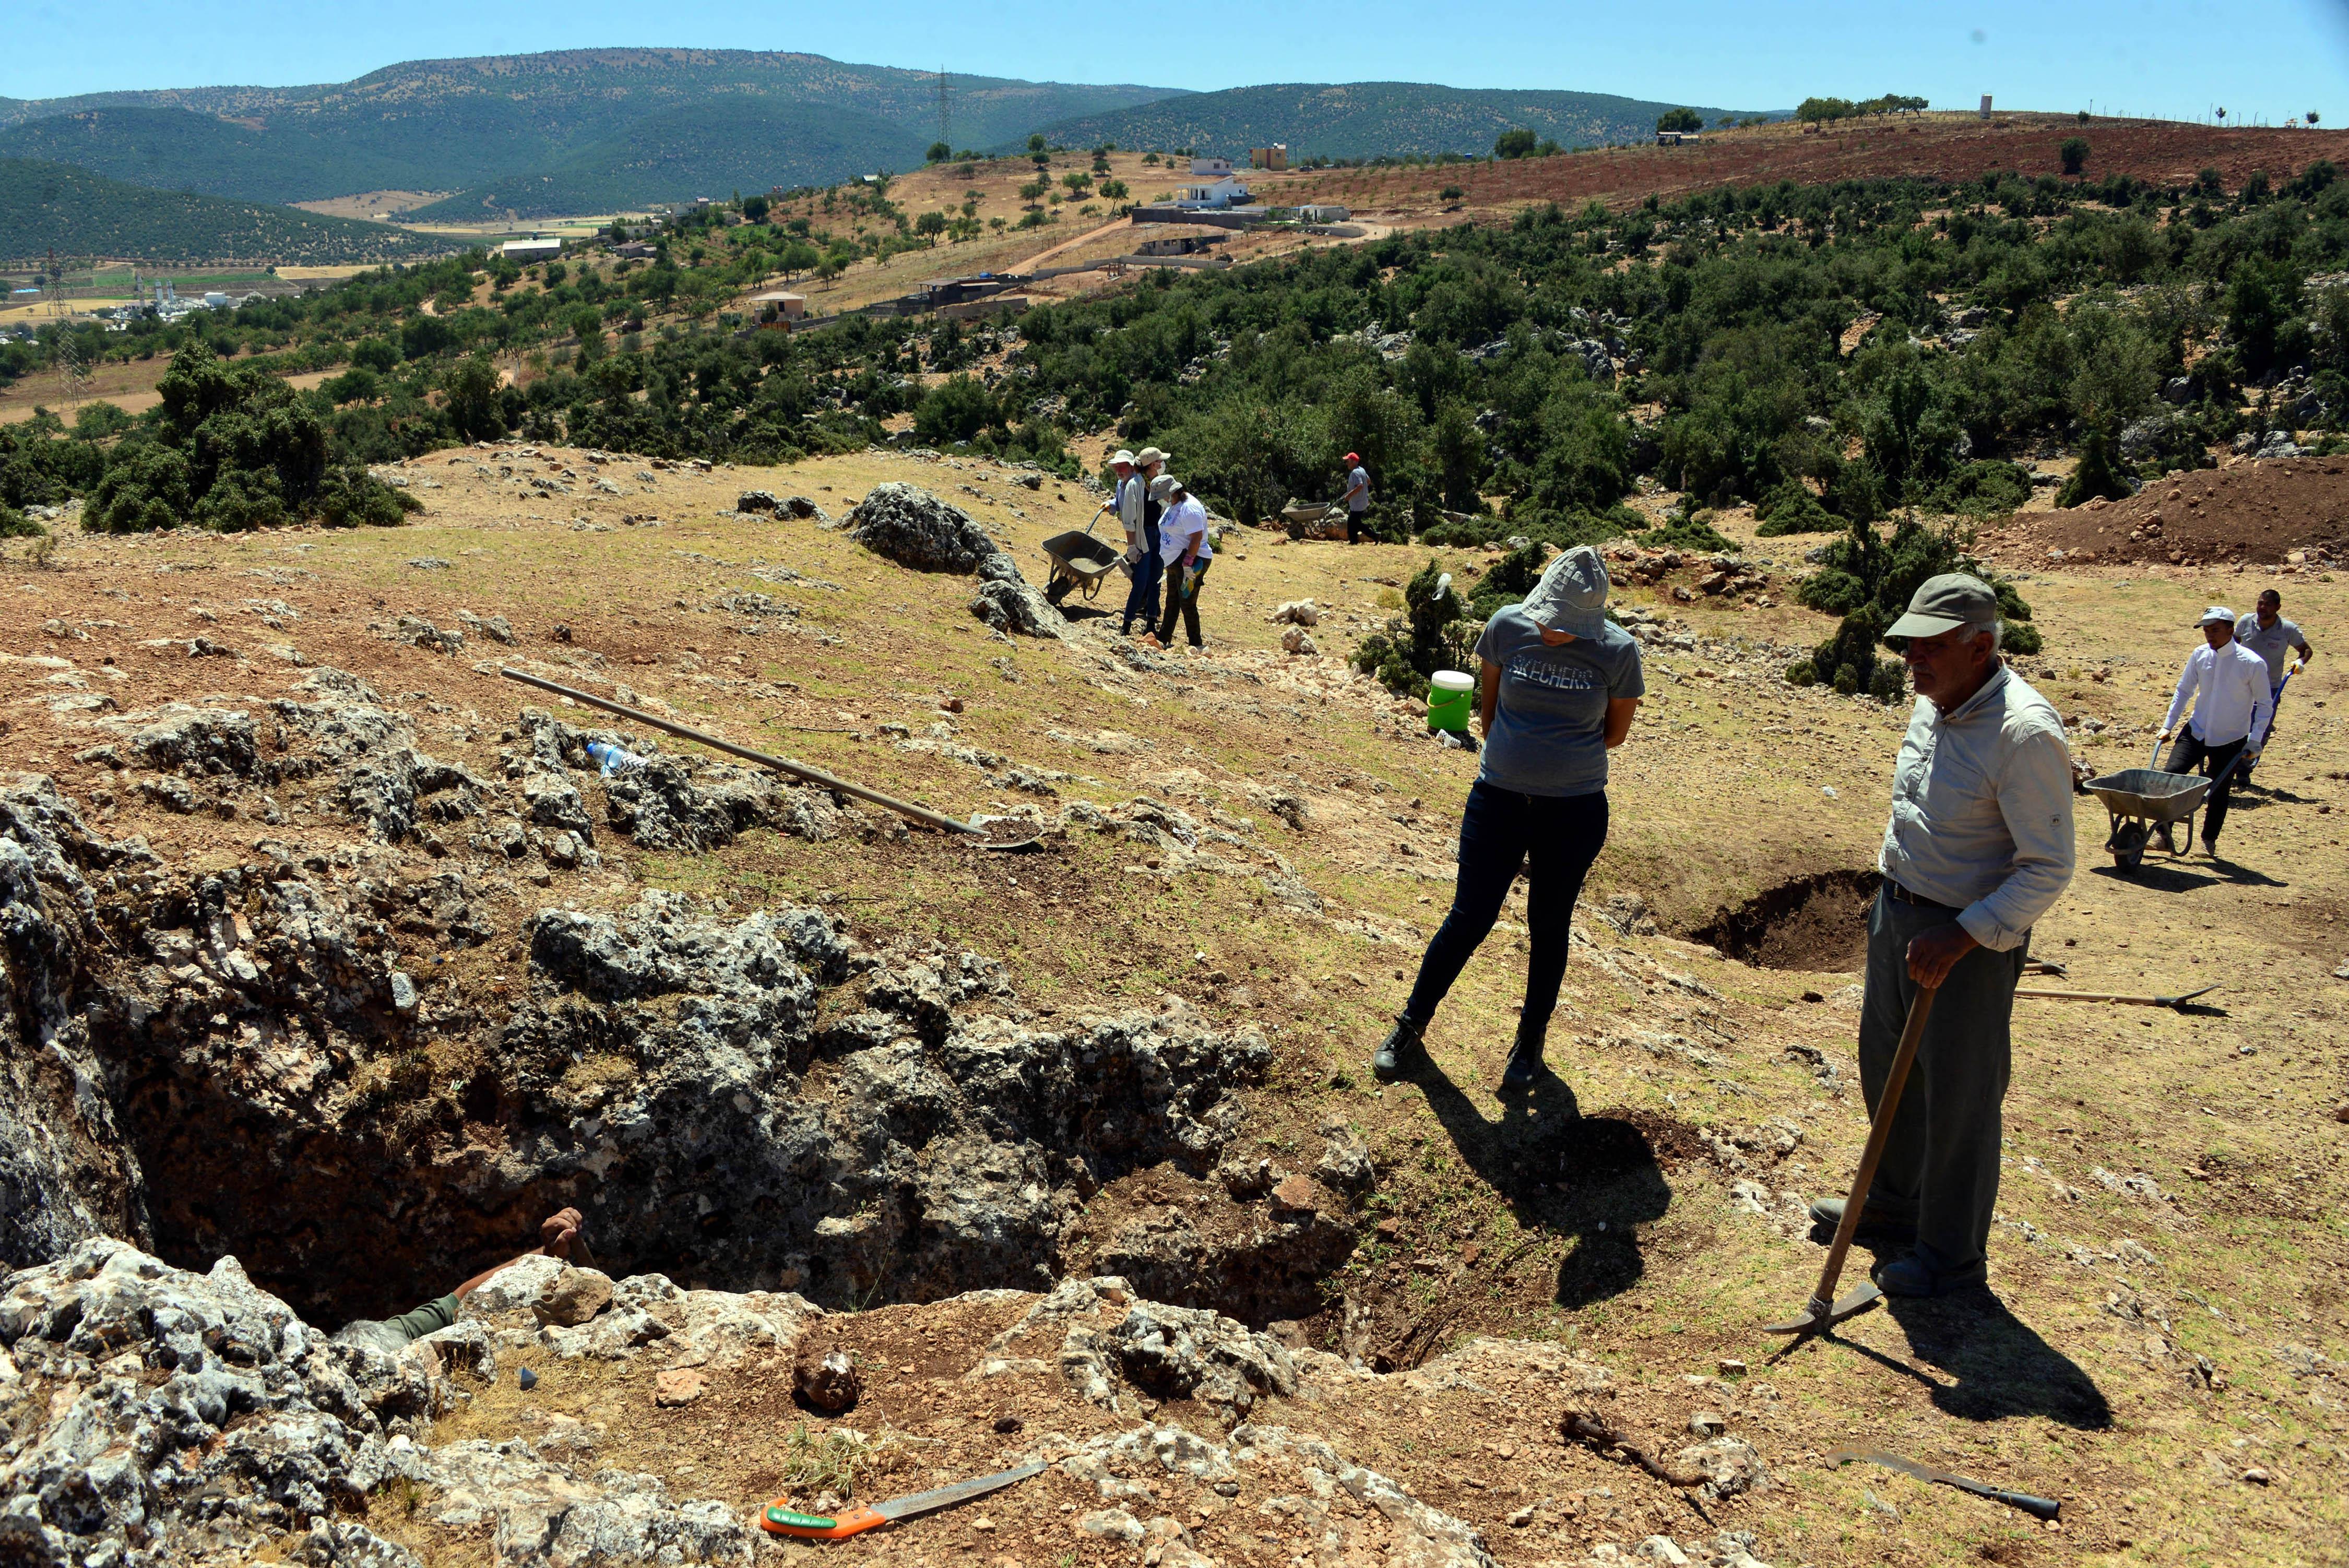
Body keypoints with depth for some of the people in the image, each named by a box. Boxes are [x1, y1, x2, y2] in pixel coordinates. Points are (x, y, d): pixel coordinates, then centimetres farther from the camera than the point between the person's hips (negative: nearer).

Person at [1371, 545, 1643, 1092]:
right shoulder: (1507, 626, -9)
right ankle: (1413, 1025, 22)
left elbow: (1615, 733, 1)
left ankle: (1531, 1039, 31)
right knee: (1470, 918, 3)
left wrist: (1545, 749, 3)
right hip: (1499, 797, 1)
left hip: (1574, 811, 0)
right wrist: (1519, 752, 3)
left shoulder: (1617, 651, -12)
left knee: (1547, 927, 12)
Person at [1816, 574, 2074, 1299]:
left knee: (1958, 1098, 5)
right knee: (1887, 1068, 21)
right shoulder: (1933, 702, 3)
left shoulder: (2024, 733, -24)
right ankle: (1893, 1202, 43)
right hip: (1898, 911, 9)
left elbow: (2048, 869, -22)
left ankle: (1951, 1254, 22)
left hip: (1971, 936, -8)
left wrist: (1963, 937, -27)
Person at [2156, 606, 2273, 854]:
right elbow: (2184, 691, 9)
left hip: (2230, 741, -3)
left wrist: (2255, 741, -10)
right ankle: (2164, 835, -4)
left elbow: (2265, 705, -5)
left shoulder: (2253, 664, -15)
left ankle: (2209, 841, 27)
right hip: (2197, 732, 3)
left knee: (2218, 793, 7)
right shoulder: (2200, 655, -4)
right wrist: (2168, 726, 6)